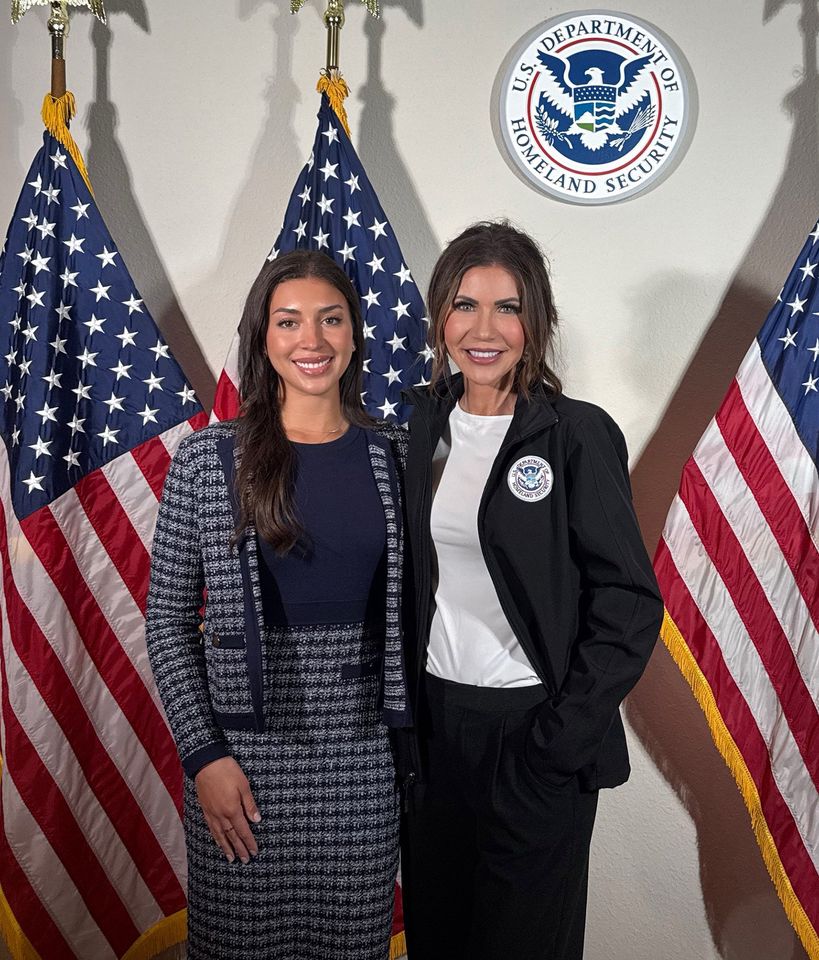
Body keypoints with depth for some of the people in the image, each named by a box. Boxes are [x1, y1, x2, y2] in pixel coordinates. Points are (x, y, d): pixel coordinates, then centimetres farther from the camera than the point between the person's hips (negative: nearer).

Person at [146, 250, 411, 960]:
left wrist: (417, 733, 3)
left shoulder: (397, 453, 2)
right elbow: (168, 620, -2)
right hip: (245, 746, -2)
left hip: (365, 748, 2)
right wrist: (203, 754, -8)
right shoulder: (207, 460, -5)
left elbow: (412, 602, 8)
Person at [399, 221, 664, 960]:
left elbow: (630, 603, -12)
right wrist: (402, 706, 5)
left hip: (534, 731, -4)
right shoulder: (423, 424, 2)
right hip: (434, 719, 5)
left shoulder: (578, 434, -13)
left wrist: (562, 739, -15)